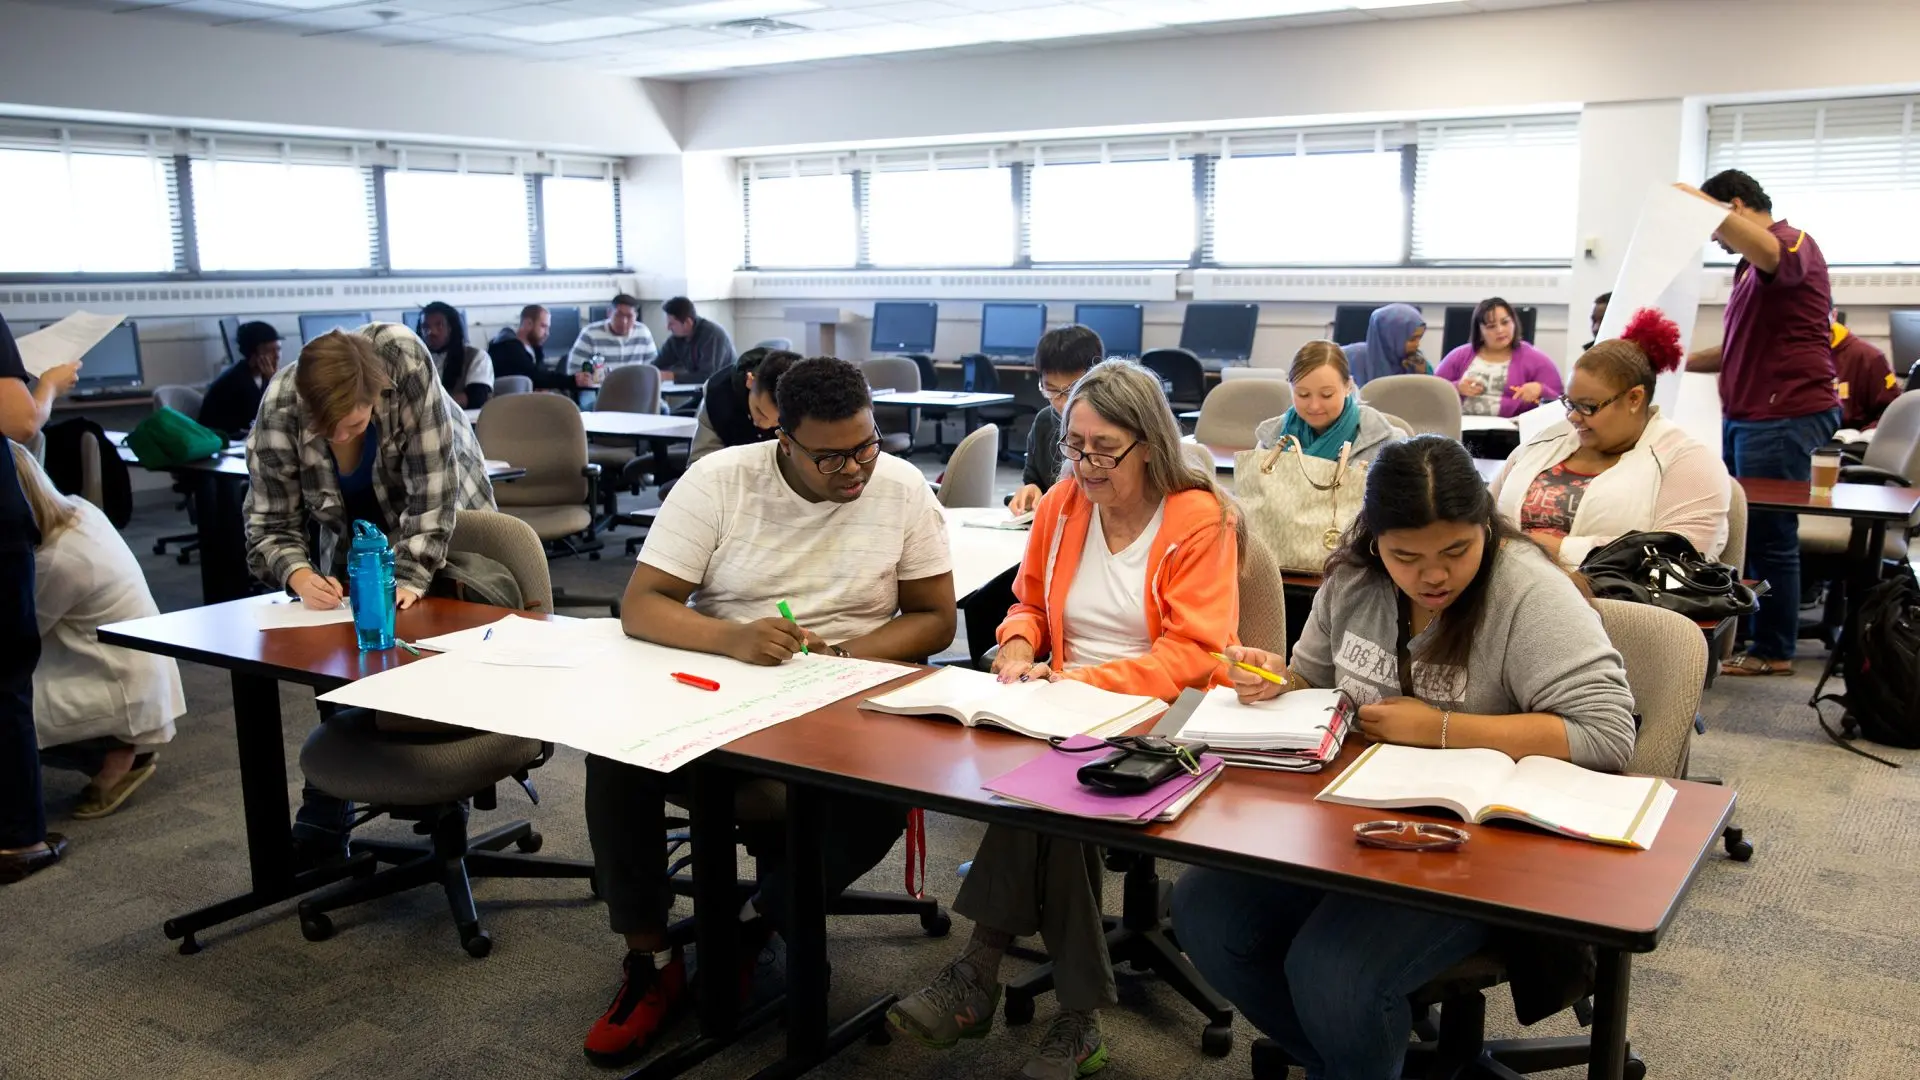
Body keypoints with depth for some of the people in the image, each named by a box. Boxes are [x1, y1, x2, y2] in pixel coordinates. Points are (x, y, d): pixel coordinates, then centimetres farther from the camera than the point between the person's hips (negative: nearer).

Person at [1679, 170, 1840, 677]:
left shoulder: (1794, 242, -7)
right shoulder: (1749, 267, 22)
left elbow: (1772, 255, -34)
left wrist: (1701, 203, -32)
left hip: (1784, 416, -10)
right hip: (1746, 417, 10)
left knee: (1770, 536, -4)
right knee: (1740, 531, 11)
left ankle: (1773, 650, 6)